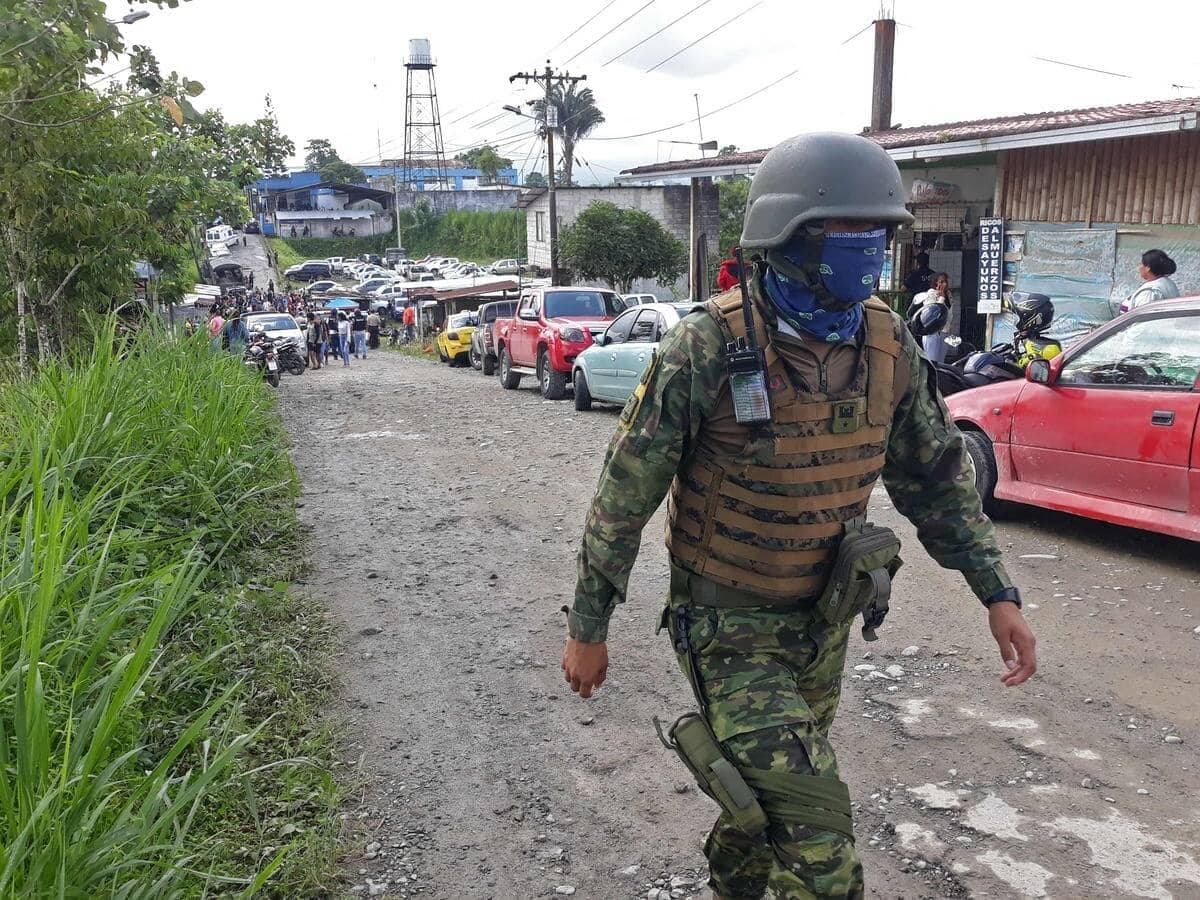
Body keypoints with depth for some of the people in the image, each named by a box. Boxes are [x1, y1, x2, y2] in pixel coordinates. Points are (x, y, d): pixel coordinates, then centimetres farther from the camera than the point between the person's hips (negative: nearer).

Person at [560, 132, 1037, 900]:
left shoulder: (889, 347, -6)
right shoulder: (708, 351, -23)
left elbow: (936, 475, 6)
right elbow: (625, 495, -15)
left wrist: (997, 591, 0)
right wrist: (587, 628, -8)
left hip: (824, 618, 6)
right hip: (727, 621, -5)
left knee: (773, 794, 22)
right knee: (814, 825, -10)